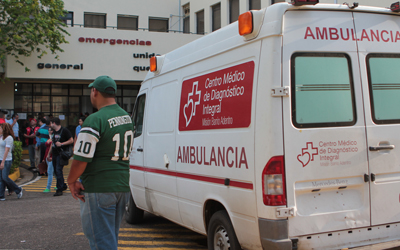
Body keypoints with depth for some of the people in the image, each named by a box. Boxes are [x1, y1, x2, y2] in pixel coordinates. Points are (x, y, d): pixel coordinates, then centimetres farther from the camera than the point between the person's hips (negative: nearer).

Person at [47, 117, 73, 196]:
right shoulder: (54, 132, 17)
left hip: (61, 154, -8)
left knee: (58, 171, -12)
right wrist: (49, 154, 23)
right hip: (55, 154, 8)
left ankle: (59, 189, -7)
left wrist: (61, 144, -18)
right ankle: (63, 185, 27)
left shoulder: (64, 130, -9)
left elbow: (71, 140, -10)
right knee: (56, 171, 12)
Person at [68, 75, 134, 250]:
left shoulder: (94, 121, -18)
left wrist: (72, 182, -4)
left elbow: (81, 159, -19)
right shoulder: (127, 118, 9)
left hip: (98, 189, -8)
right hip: (123, 187, 8)